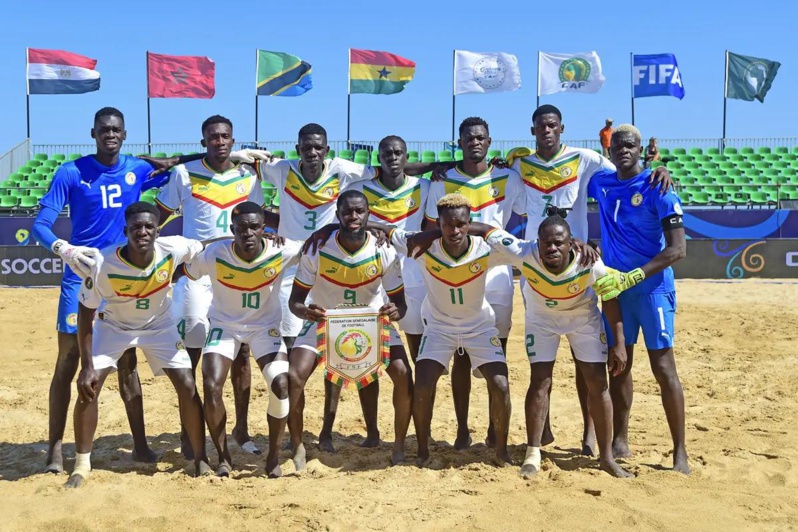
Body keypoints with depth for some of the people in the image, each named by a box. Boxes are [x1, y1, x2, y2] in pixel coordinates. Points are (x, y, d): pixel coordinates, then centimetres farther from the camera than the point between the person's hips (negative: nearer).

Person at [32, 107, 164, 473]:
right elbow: (40, 225, -12)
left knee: (127, 362, 8)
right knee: (68, 363, 0)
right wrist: (63, 249, -33)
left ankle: (140, 445, 17)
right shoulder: (71, 172, -8)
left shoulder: (136, 170, 2)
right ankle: (55, 449, 10)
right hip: (81, 277, -3)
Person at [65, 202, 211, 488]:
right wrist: (87, 366, -23)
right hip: (113, 326, -1)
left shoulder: (172, 250, -29)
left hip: (159, 326, 1)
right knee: (88, 386, -13)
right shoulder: (105, 264, -32)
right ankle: (82, 464, 5)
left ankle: (201, 460, 8)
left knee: (188, 386, -8)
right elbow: (85, 314, -21)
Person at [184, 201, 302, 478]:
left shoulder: (281, 252, -22)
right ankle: (223, 457, 6)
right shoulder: (214, 255, -24)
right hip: (225, 325, 0)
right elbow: (184, 273, -7)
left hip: (265, 326, 0)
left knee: (282, 385, -19)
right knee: (211, 387, -18)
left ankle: (273, 458, 2)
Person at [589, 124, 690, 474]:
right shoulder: (601, 183, 5)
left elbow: (677, 249, -15)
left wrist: (631, 277, -23)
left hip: (652, 288, -5)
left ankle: (680, 452, 2)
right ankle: (620, 442, 22)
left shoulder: (657, 189, -11)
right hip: (614, 288, 6)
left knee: (663, 367, -6)